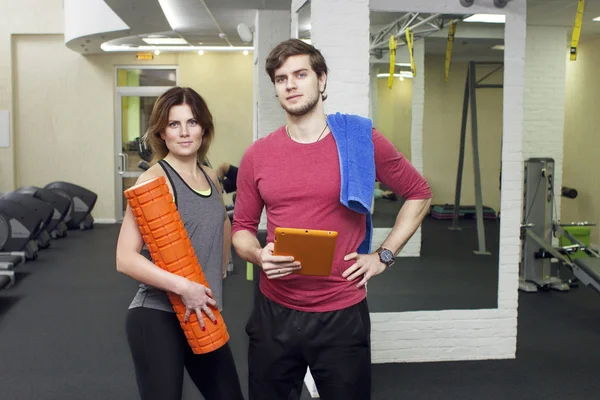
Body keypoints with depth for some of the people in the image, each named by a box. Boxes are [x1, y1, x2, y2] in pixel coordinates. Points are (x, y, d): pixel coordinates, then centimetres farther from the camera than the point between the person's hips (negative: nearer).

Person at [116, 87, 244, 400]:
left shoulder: (210, 177, 7)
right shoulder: (155, 179, -14)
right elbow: (125, 258, -20)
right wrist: (182, 286, -27)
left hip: (204, 316, 7)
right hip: (158, 316, -7)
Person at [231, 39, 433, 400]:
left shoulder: (363, 141, -6)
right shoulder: (257, 155, 0)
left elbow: (419, 194, 6)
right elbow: (242, 228, 9)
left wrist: (384, 255, 0)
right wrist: (259, 256, -13)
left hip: (343, 315, -2)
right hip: (274, 314, 2)